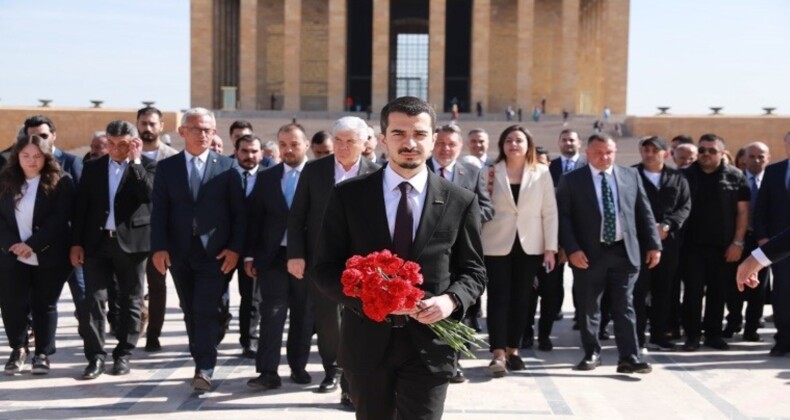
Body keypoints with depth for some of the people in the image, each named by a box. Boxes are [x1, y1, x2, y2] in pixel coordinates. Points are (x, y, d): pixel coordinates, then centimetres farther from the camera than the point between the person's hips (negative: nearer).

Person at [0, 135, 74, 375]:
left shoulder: (60, 182, -5)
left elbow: (59, 219, -12)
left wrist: (32, 244, -19)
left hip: (49, 256, -3)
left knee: (45, 305, 6)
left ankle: (43, 353, 18)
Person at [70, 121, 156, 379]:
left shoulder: (147, 166, 1)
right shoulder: (93, 167, 9)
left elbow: (149, 195, -18)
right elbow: (81, 207, 8)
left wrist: (135, 161, -15)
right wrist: (76, 242, 1)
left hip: (131, 242, -2)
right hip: (97, 242, 2)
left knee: (130, 302, 6)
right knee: (93, 299, -4)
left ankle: (123, 354, 18)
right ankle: (96, 357, 3)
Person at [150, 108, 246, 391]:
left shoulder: (226, 166, 3)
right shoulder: (166, 167, 7)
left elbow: (238, 211, 1)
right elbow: (159, 211, 3)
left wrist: (235, 248, -8)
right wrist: (159, 247, -8)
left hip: (215, 251, -3)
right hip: (179, 253, 3)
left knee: (206, 310, -8)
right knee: (190, 311, 8)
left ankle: (204, 368, -4)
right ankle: (203, 364, 18)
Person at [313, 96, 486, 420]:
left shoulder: (460, 201, 0)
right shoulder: (348, 195, -1)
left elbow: (473, 270, 6)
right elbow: (325, 268, 0)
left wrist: (451, 300, -16)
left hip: (430, 344, -1)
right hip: (367, 341, 1)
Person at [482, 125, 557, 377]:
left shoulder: (541, 173, 5)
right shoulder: (491, 172, 2)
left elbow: (550, 212, 2)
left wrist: (550, 247, -2)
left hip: (530, 245, 2)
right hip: (497, 245, -2)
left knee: (521, 299, 7)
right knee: (498, 298, -5)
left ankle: (513, 349, 18)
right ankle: (498, 353, -5)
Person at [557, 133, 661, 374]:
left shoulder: (631, 176, 8)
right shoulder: (571, 180, 0)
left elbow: (644, 213, 10)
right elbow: (563, 217, -4)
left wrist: (653, 244, 5)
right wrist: (572, 249, -14)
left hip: (624, 251, 1)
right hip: (588, 254, -1)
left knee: (624, 308, 2)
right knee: (589, 308, 9)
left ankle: (629, 358, 3)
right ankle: (591, 354, 23)